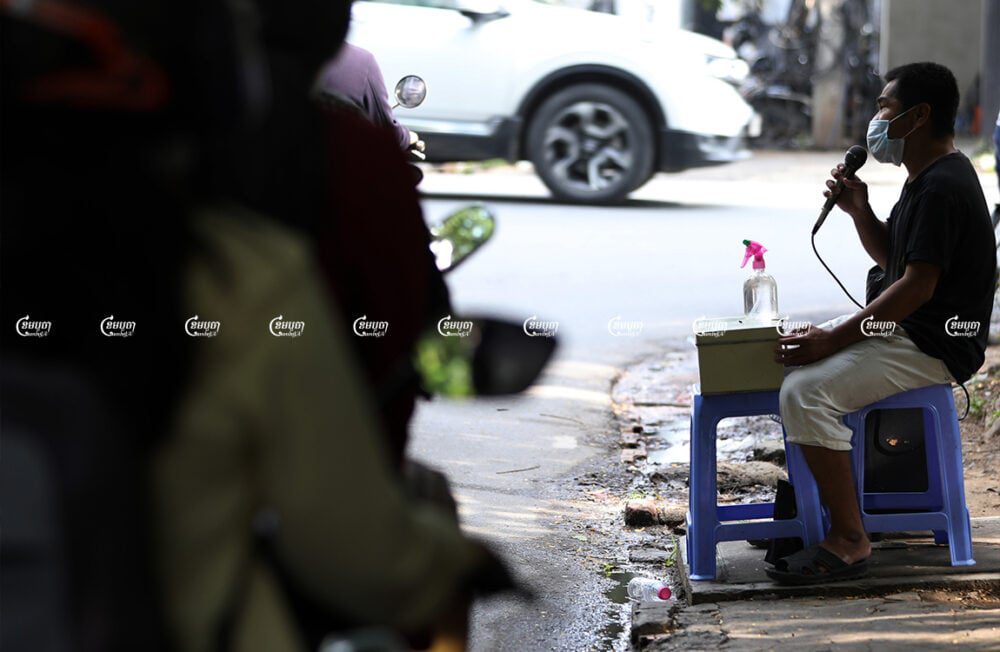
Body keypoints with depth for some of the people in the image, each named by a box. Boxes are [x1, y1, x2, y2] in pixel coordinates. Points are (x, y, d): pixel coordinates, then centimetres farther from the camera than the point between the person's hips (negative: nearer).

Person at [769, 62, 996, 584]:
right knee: (792, 358, 17)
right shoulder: (926, 178, 14)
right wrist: (859, 210, 3)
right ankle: (808, 495, 22)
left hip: (934, 346, -11)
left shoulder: (942, 188, -21)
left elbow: (918, 285, -26)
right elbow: (889, 256, 23)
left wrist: (834, 339, -25)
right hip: (902, 327, 11)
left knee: (806, 391, -26)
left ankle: (848, 541, -21)